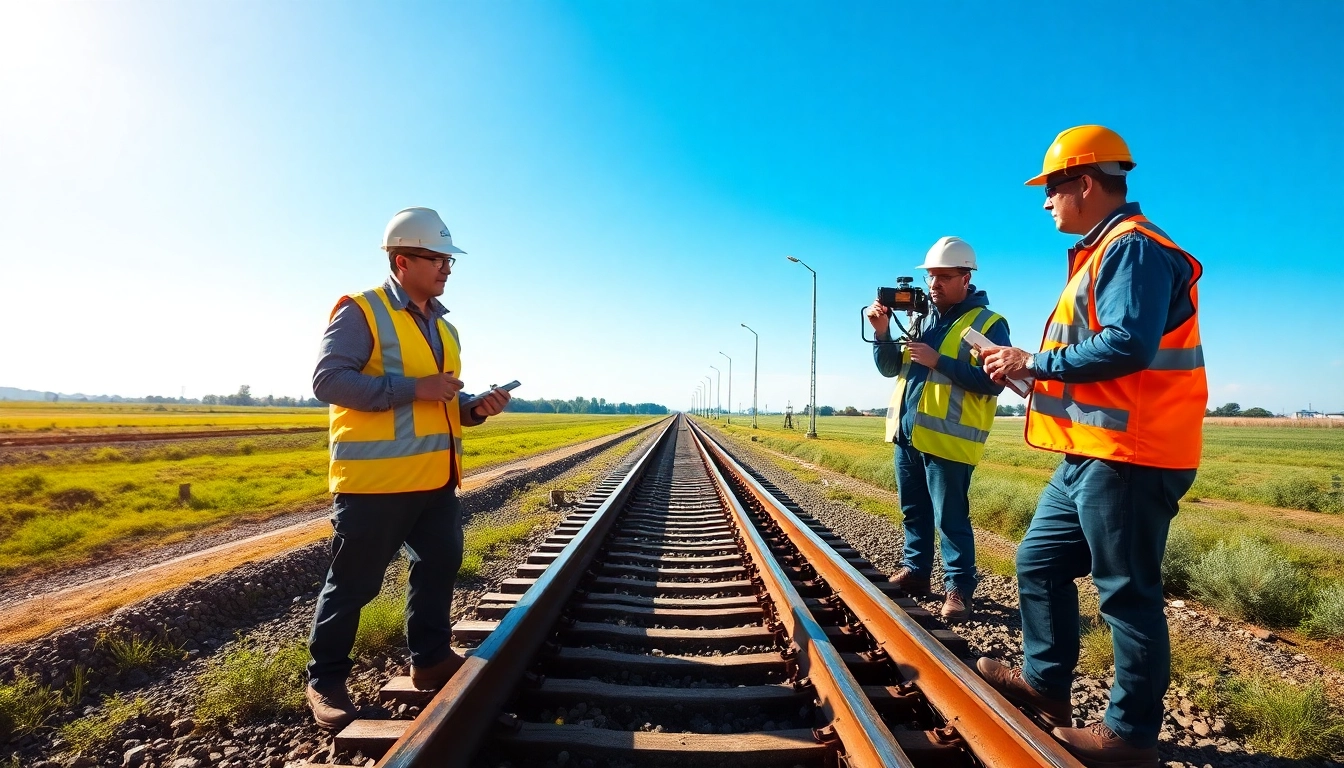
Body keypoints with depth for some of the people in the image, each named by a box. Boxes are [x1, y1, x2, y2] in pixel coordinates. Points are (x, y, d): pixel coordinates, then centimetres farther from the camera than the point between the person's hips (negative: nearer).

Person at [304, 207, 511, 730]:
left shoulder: (443, 327, 16)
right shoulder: (361, 311, -8)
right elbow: (327, 380, -18)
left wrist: (475, 409, 2)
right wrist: (413, 387, -22)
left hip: (435, 477, 8)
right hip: (375, 476, -7)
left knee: (440, 565, 15)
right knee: (353, 583, 5)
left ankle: (430, 658, 33)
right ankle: (326, 680, 24)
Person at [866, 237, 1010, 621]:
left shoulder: (988, 323, -5)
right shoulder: (919, 317, 14)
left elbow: (992, 381, -16)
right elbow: (890, 368, 12)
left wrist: (938, 361, -21)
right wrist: (882, 332, -4)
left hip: (947, 438, -6)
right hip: (906, 432, 7)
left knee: (950, 519, 0)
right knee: (913, 511, 16)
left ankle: (958, 589, 12)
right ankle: (914, 571, 28)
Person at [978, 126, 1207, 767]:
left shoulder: (1133, 247, -12)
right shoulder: (1103, 253, 20)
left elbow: (1127, 346, -24)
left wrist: (1034, 362, -15)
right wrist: (1028, 368, 10)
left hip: (1127, 457, -11)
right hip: (1091, 454, 11)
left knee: (1127, 591, 0)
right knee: (1039, 562, 16)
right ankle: (1046, 682, 30)